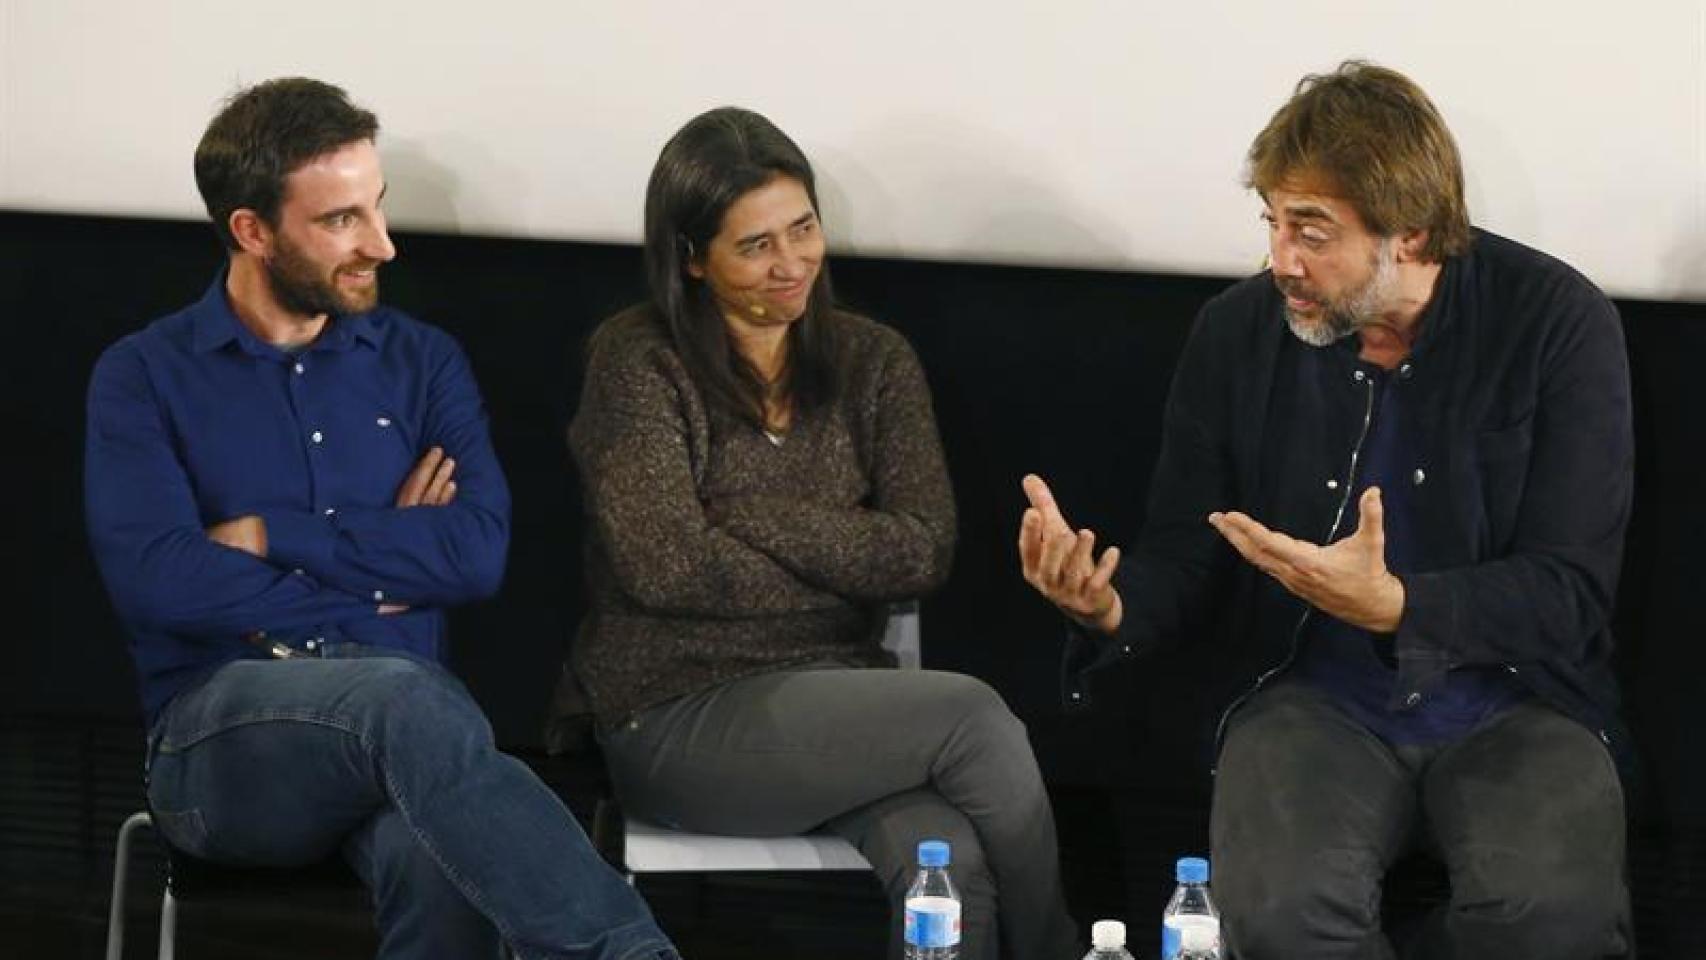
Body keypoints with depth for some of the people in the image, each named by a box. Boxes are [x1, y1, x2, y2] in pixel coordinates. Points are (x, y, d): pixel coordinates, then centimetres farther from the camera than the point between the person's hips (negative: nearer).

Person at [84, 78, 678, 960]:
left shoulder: (421, 363, 17)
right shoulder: (144, 378, 9)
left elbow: (480, 551, 1)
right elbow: (153, 579, -8)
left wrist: (274, 537, -3)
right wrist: (383, 561, -2)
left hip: (401, 707, 2)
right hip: (222, 725, -2)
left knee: (443, 860, -38)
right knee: (406, 698, -39)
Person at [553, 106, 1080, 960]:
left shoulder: (873, 362, 11)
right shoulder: (636, 362, -1)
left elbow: (924, 551, -1)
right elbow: (664, 565, -12)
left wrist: (758, 519, -9)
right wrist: (846, 566, -4)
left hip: (833, 705, 4)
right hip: (679, 716, -3)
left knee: (949, 862, -31)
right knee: (970, 717, -25)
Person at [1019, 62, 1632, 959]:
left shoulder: (1557, 322, -9)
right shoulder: (1235, 334, -1)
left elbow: (1568, 590, -11)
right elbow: (1182, 556, 8)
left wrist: (1393, 607, -29)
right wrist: (1110, 608, -16)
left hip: (1515, 699, -1)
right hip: (1314, 698, 1)